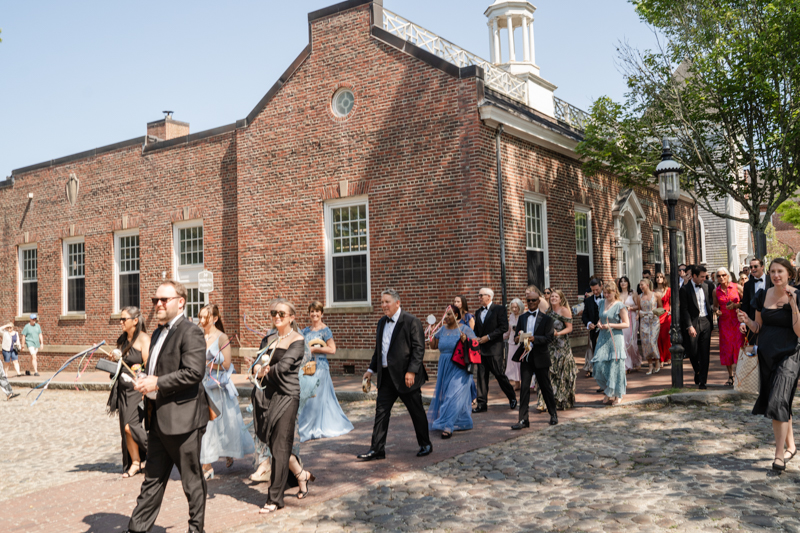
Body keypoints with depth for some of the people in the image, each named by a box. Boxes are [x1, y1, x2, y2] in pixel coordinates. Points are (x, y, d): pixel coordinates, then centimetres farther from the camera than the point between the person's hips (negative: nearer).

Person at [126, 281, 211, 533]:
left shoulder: (190, 332, -13)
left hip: (183, 417, -9)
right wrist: (145, 381, 6)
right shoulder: (158, 334, 17)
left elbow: (194, 372, -23)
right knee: (153, 479, 14)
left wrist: (157, 384, -20)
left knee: (192, 479, 6)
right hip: (158, 419, 9)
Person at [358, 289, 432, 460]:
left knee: (417, 412, 6)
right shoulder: (381, 323, 13)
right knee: (381, 411, 4)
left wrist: (411, 371, -20)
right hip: (386, 376, 7)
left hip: (406, 376, -6)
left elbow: (419, 348, -14)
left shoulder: (411, 321, -10)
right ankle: (377, 449, 9)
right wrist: (371, 369, 15)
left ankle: (425, 445, 23)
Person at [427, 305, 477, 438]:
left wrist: (465, 340, -24)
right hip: (444, 368, 6)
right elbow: (433, 346, 10)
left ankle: (447, 426, -10)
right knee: (443, 395, 11)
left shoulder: (465, 329, -5)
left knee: (454, 396, -12)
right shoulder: (442, 330, 8)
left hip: (459, 369, -6)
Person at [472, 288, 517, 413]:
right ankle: (482, 404, 7)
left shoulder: (498, 309, -4)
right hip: (481, 349, 6)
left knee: (500, 374, 0)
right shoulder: (478, 312, 16)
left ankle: (512, 397, 20)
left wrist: (488, 337, -15)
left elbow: (504, 327, -12)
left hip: (494, 349, -6)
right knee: (482, 376, 4)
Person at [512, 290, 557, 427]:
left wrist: (533, 338, -26)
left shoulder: (546, 319, -2)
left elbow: (549, 338, -11)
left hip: (540, 358, -3)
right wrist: (518, 338, -16)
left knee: (545, 387, 8)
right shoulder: (522, 318, 11)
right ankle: (523, 419, 1)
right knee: (524, 388, -1)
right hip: (525, 357, 3)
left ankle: (553, 414, 28)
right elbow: (516, 334, 9)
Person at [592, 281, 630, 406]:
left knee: (615, 366, -2)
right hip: (603, 338, 5)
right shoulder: (602, 303, 10)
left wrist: (610, 325, -18)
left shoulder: (620, 306, -8)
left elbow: (626, 324, -8)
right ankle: (608, 391, 18)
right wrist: (599, 323, 1)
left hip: (615, 338, -5)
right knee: (600, 365, -2)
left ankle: (618, 395, 14)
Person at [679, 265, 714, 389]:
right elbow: (684, 309, -8)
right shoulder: (685, 289, -5)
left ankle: (702, 380, 5)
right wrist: (689, 326, -14)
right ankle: (697, 371, 30)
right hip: (693, 323, -3)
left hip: (705, 322, 3)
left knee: (704, 352, 0)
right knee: (693, 352, 1)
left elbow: (709, 303, 16)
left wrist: (710, 320, 8)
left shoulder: (706, 286, 10)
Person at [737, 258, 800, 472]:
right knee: (780, 403, 14)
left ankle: (779, 454, -9)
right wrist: (747, 321, -8)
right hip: (766, 355, 5)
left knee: (778, 402, -15)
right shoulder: (763, 296, 5)